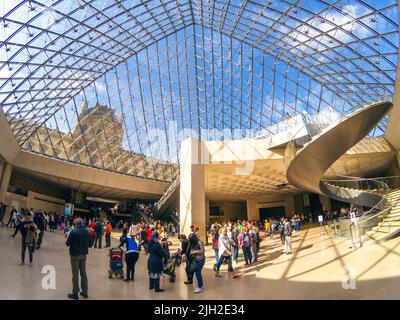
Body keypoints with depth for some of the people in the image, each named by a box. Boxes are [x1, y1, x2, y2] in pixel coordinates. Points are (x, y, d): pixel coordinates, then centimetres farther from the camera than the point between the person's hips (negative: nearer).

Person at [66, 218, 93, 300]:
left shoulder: (73, 232, -18)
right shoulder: (87, 232, -3)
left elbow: (67, 243, -10)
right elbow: (90, 244, 3)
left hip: (74, 255, -5)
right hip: (84, 255, 5)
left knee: (75, 274, 6)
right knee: (83, 273, 15)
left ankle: (75, 293, 14)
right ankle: (84, 292, 25)